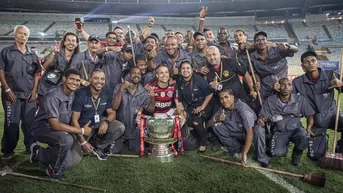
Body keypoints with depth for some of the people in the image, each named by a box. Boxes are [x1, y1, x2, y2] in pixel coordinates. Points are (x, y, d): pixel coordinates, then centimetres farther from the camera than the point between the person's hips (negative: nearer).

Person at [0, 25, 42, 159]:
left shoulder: (32, 55, 13)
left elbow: (37, 73, 13)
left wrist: (34, 90, 2)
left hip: (29, 95, 3)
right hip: (12, 94, -3)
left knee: (30, 122, 6)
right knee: (11, 123, 1)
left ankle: (31, 147, 18)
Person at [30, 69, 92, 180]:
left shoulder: (73, 95, -2)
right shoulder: (52, 97, -26)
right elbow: (55, 125, -30)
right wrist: (82, 131, -25)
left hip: (62, 129, 8)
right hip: (43, 128, -7)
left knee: (75, 160, -3)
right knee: (67, 139, -37)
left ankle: (39, 154, 20)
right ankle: (54, 169, -8)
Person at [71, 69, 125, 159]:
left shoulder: (106, 94, -5)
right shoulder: (81, 94, -20)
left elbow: (112, 113, 3)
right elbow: (74, 120, -19)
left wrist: (106, 122, -23)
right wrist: (83, 142, -24)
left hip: (99, 123, 5)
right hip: (83, 127, -4)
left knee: (120, 127, -19)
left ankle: (97, 146, -2)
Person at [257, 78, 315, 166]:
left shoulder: (300, 100, -3)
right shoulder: (270, 101, -4)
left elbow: (309, 115, 6)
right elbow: (262, 116, -4)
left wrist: (309, 127, -12)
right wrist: (260, 120, -28)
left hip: (295, 129, 0)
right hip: (279, 131, 0)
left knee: (304, 137, -35)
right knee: (277, 152, -25)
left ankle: (297, 154, 2)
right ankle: (285, 147, 17)